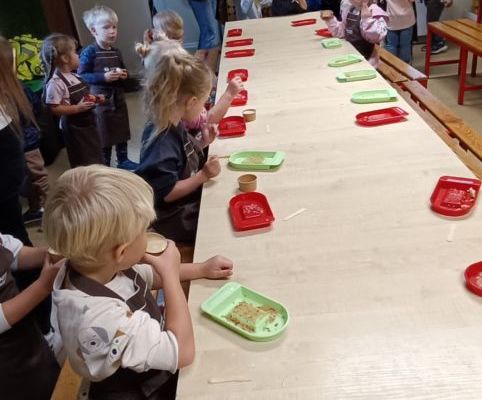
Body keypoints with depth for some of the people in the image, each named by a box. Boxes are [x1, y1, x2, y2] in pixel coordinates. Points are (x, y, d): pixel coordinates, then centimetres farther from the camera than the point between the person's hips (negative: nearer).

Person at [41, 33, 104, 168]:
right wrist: (77, 108, -28)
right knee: (82, 163, 5)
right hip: (74, 127, -9)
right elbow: (54, 108, -24)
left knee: (96, 158, 22)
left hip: (88, 122, 9)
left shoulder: (74, 76, 6)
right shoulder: (56, 82, -21)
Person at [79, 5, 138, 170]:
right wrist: (103, 77, -24)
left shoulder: (116, 52, 6)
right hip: (101, 99, -6)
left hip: (118, 97, 6)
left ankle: (123, 160, 33)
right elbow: (82, 75, -16)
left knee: (122, 131, 16)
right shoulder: (89, 52, -13)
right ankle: (104, 165, 18)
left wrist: (124, 74, -2)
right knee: (104, 135, 4)